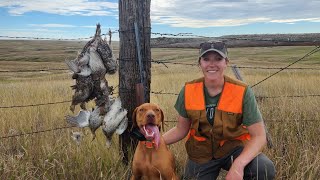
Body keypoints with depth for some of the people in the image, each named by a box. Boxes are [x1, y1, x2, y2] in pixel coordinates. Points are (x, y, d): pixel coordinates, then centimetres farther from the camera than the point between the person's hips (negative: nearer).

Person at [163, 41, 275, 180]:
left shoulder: (242, 92, -19)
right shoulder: (188, 91, -12)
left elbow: (259, 136, -20)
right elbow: (181, 130, -1)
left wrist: (238, 164, -36)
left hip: (233, 148, -1)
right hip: (201, 154, 2)